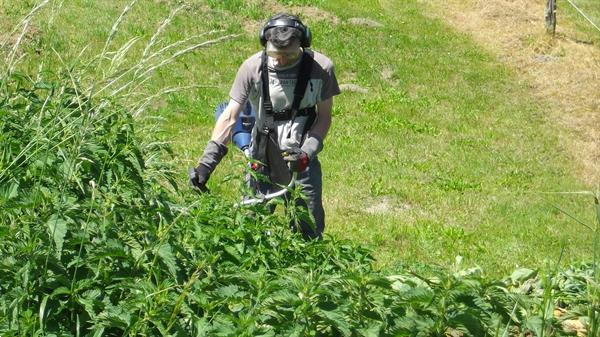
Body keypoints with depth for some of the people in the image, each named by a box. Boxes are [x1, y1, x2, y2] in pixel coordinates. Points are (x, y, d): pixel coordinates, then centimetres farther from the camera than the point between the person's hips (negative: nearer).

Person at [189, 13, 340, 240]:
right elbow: (230, 117, -12)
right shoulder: (253, 67, -13)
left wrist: (307, 153, -16)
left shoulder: (321, 68, -11)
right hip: (262, 161, 0)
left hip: (302, 162, 0)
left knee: (310, 233, 7)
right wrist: (207, 162, -20)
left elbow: (324, 116, 0)